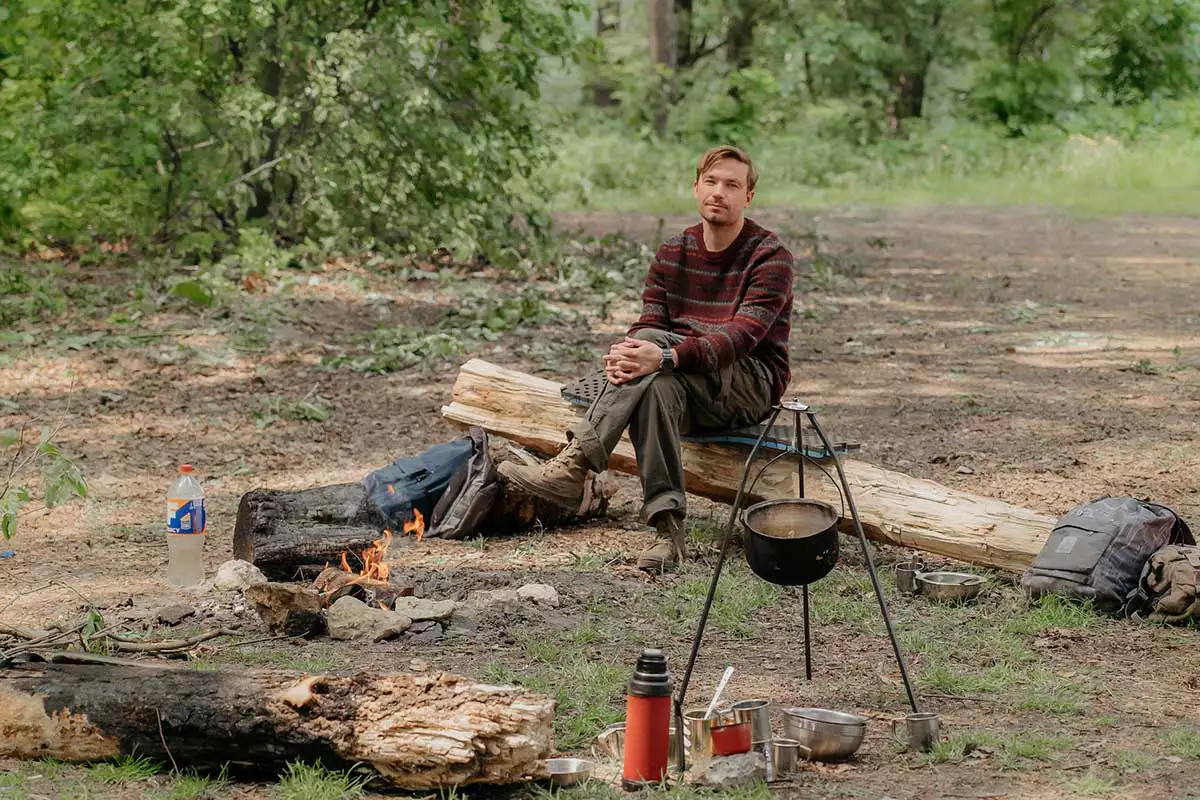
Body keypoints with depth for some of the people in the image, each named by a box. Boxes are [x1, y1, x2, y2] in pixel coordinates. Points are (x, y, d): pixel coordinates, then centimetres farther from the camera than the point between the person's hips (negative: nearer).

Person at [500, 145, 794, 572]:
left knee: (653, 341, -32)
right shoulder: (673, 254, 10)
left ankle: (575, 464, -41)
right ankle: (668, 529, -45)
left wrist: (666, 355, -39)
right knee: (657, 387, -34)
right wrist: (623, 357, -27)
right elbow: (648, 323, 0)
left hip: (753, 383, -5)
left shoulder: (769, 256, -9)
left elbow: (741, 337, -24)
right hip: (690, 389, 5)